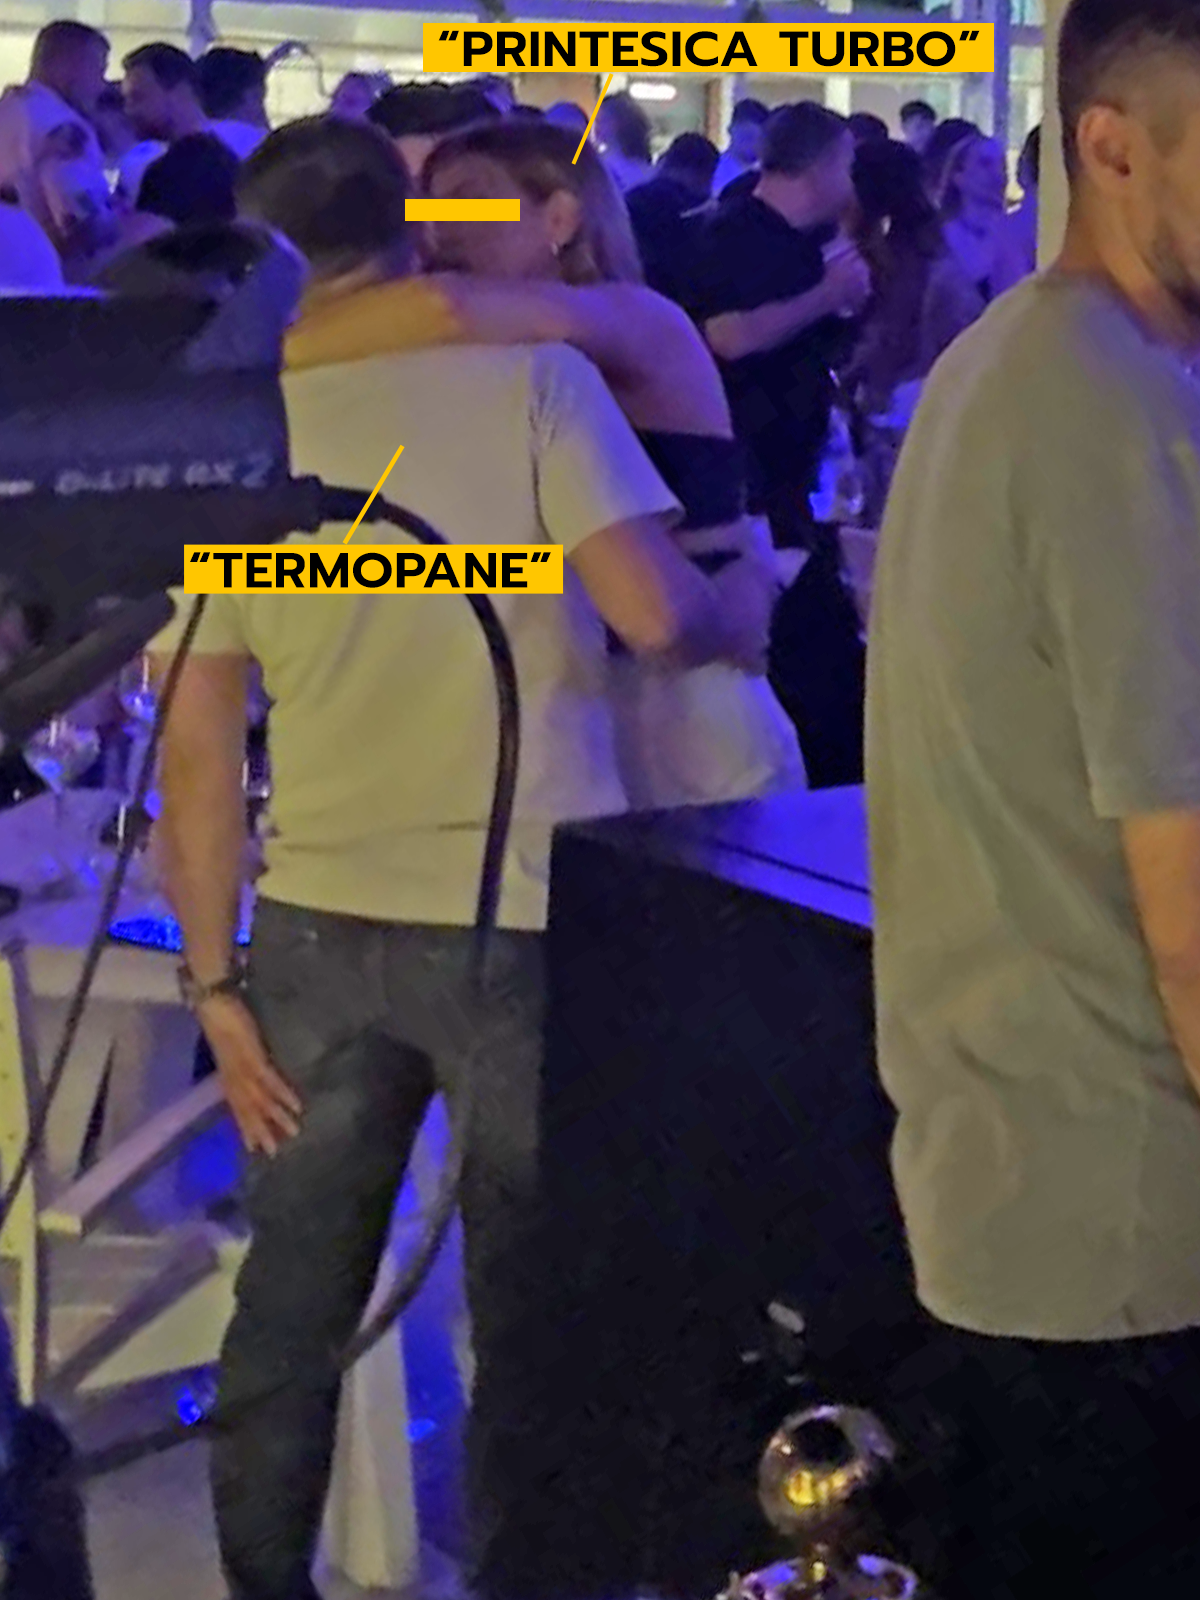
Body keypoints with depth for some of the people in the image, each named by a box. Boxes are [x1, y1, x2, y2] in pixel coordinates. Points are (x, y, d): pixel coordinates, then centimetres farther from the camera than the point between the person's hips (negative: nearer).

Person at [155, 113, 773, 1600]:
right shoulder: (529, 373, -5)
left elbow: (197, 744, 1)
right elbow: (654, 612, -13)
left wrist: (212, 981, 6)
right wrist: (748, 611, 10)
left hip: (317, 925, 3)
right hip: (526, 916, -2)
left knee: (288, 1306, 15)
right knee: (530, 1309, 11)